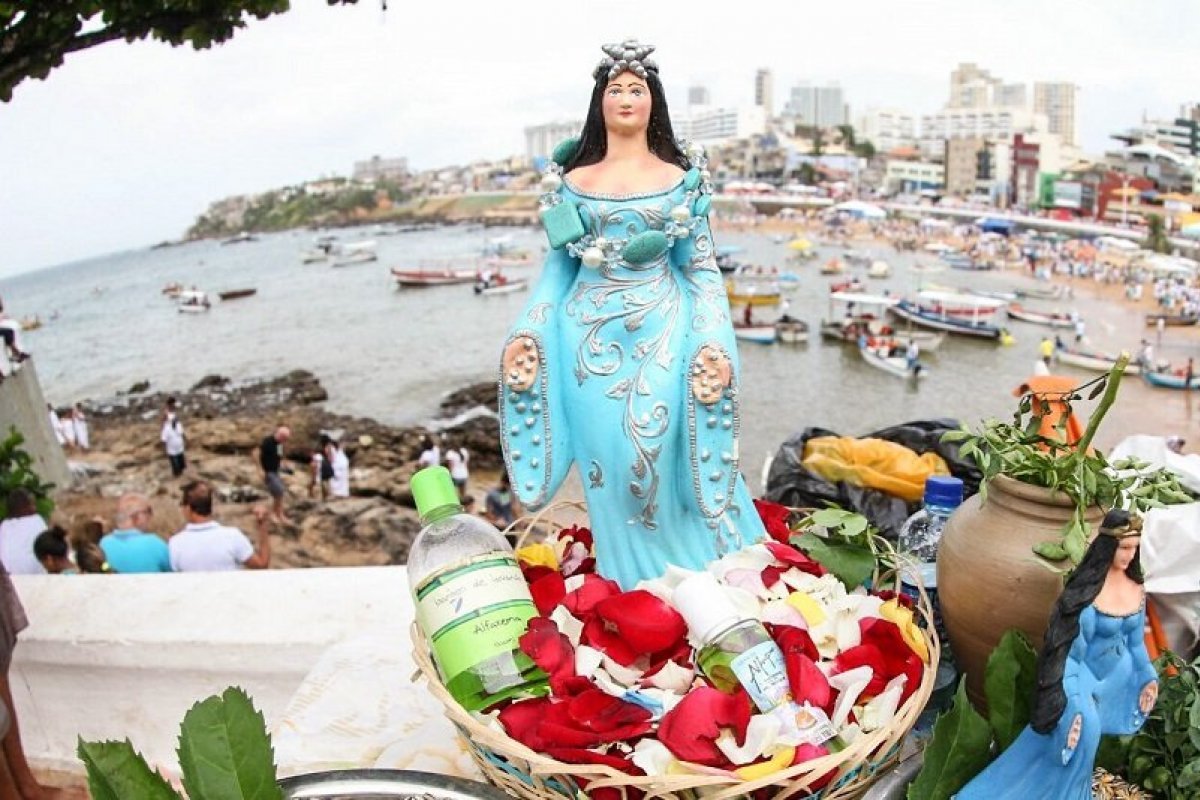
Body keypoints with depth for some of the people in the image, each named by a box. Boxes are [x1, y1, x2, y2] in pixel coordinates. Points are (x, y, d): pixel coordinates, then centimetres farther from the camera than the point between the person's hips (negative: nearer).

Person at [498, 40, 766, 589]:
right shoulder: (572, 180, 12)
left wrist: (715, 346, -9)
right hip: (592, 333, 2)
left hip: (660, 332, -1)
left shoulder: (681, 177, 8)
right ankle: (629, 593, 16)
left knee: (659, 449, -11)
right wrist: (526, 334, 0)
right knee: (610, 457, -1)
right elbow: (558, 267, 13)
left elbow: (702, 270, 4)